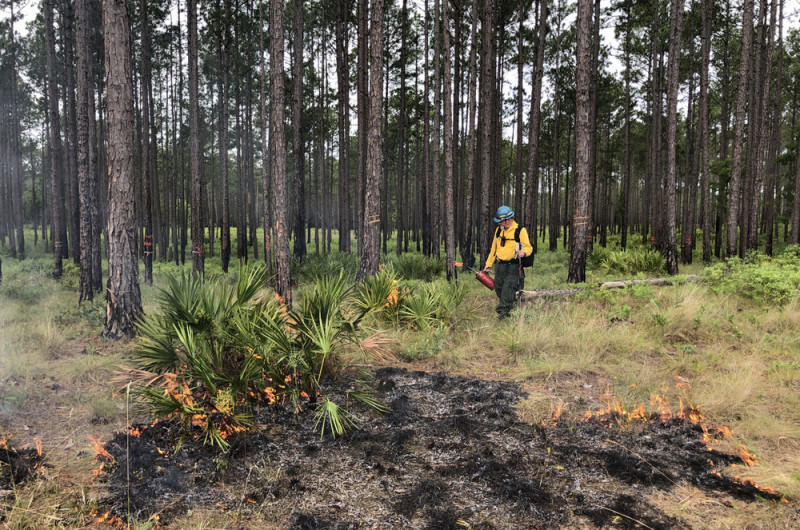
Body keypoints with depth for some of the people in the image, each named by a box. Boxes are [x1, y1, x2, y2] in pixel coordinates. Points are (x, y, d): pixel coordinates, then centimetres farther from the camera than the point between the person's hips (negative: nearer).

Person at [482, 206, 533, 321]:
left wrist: (523, 252, -27)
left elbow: (528, 247, -3)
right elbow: (494, 248, 20)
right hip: (499, 265, 6)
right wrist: (488, 264, 20)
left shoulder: (520, 231, -7)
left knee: (508, 289, -10)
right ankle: (508, 308, 28)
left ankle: (503, 311, -5)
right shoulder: (499, 230, 11)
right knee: (498, 288, 10)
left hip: (512, 266, -6)